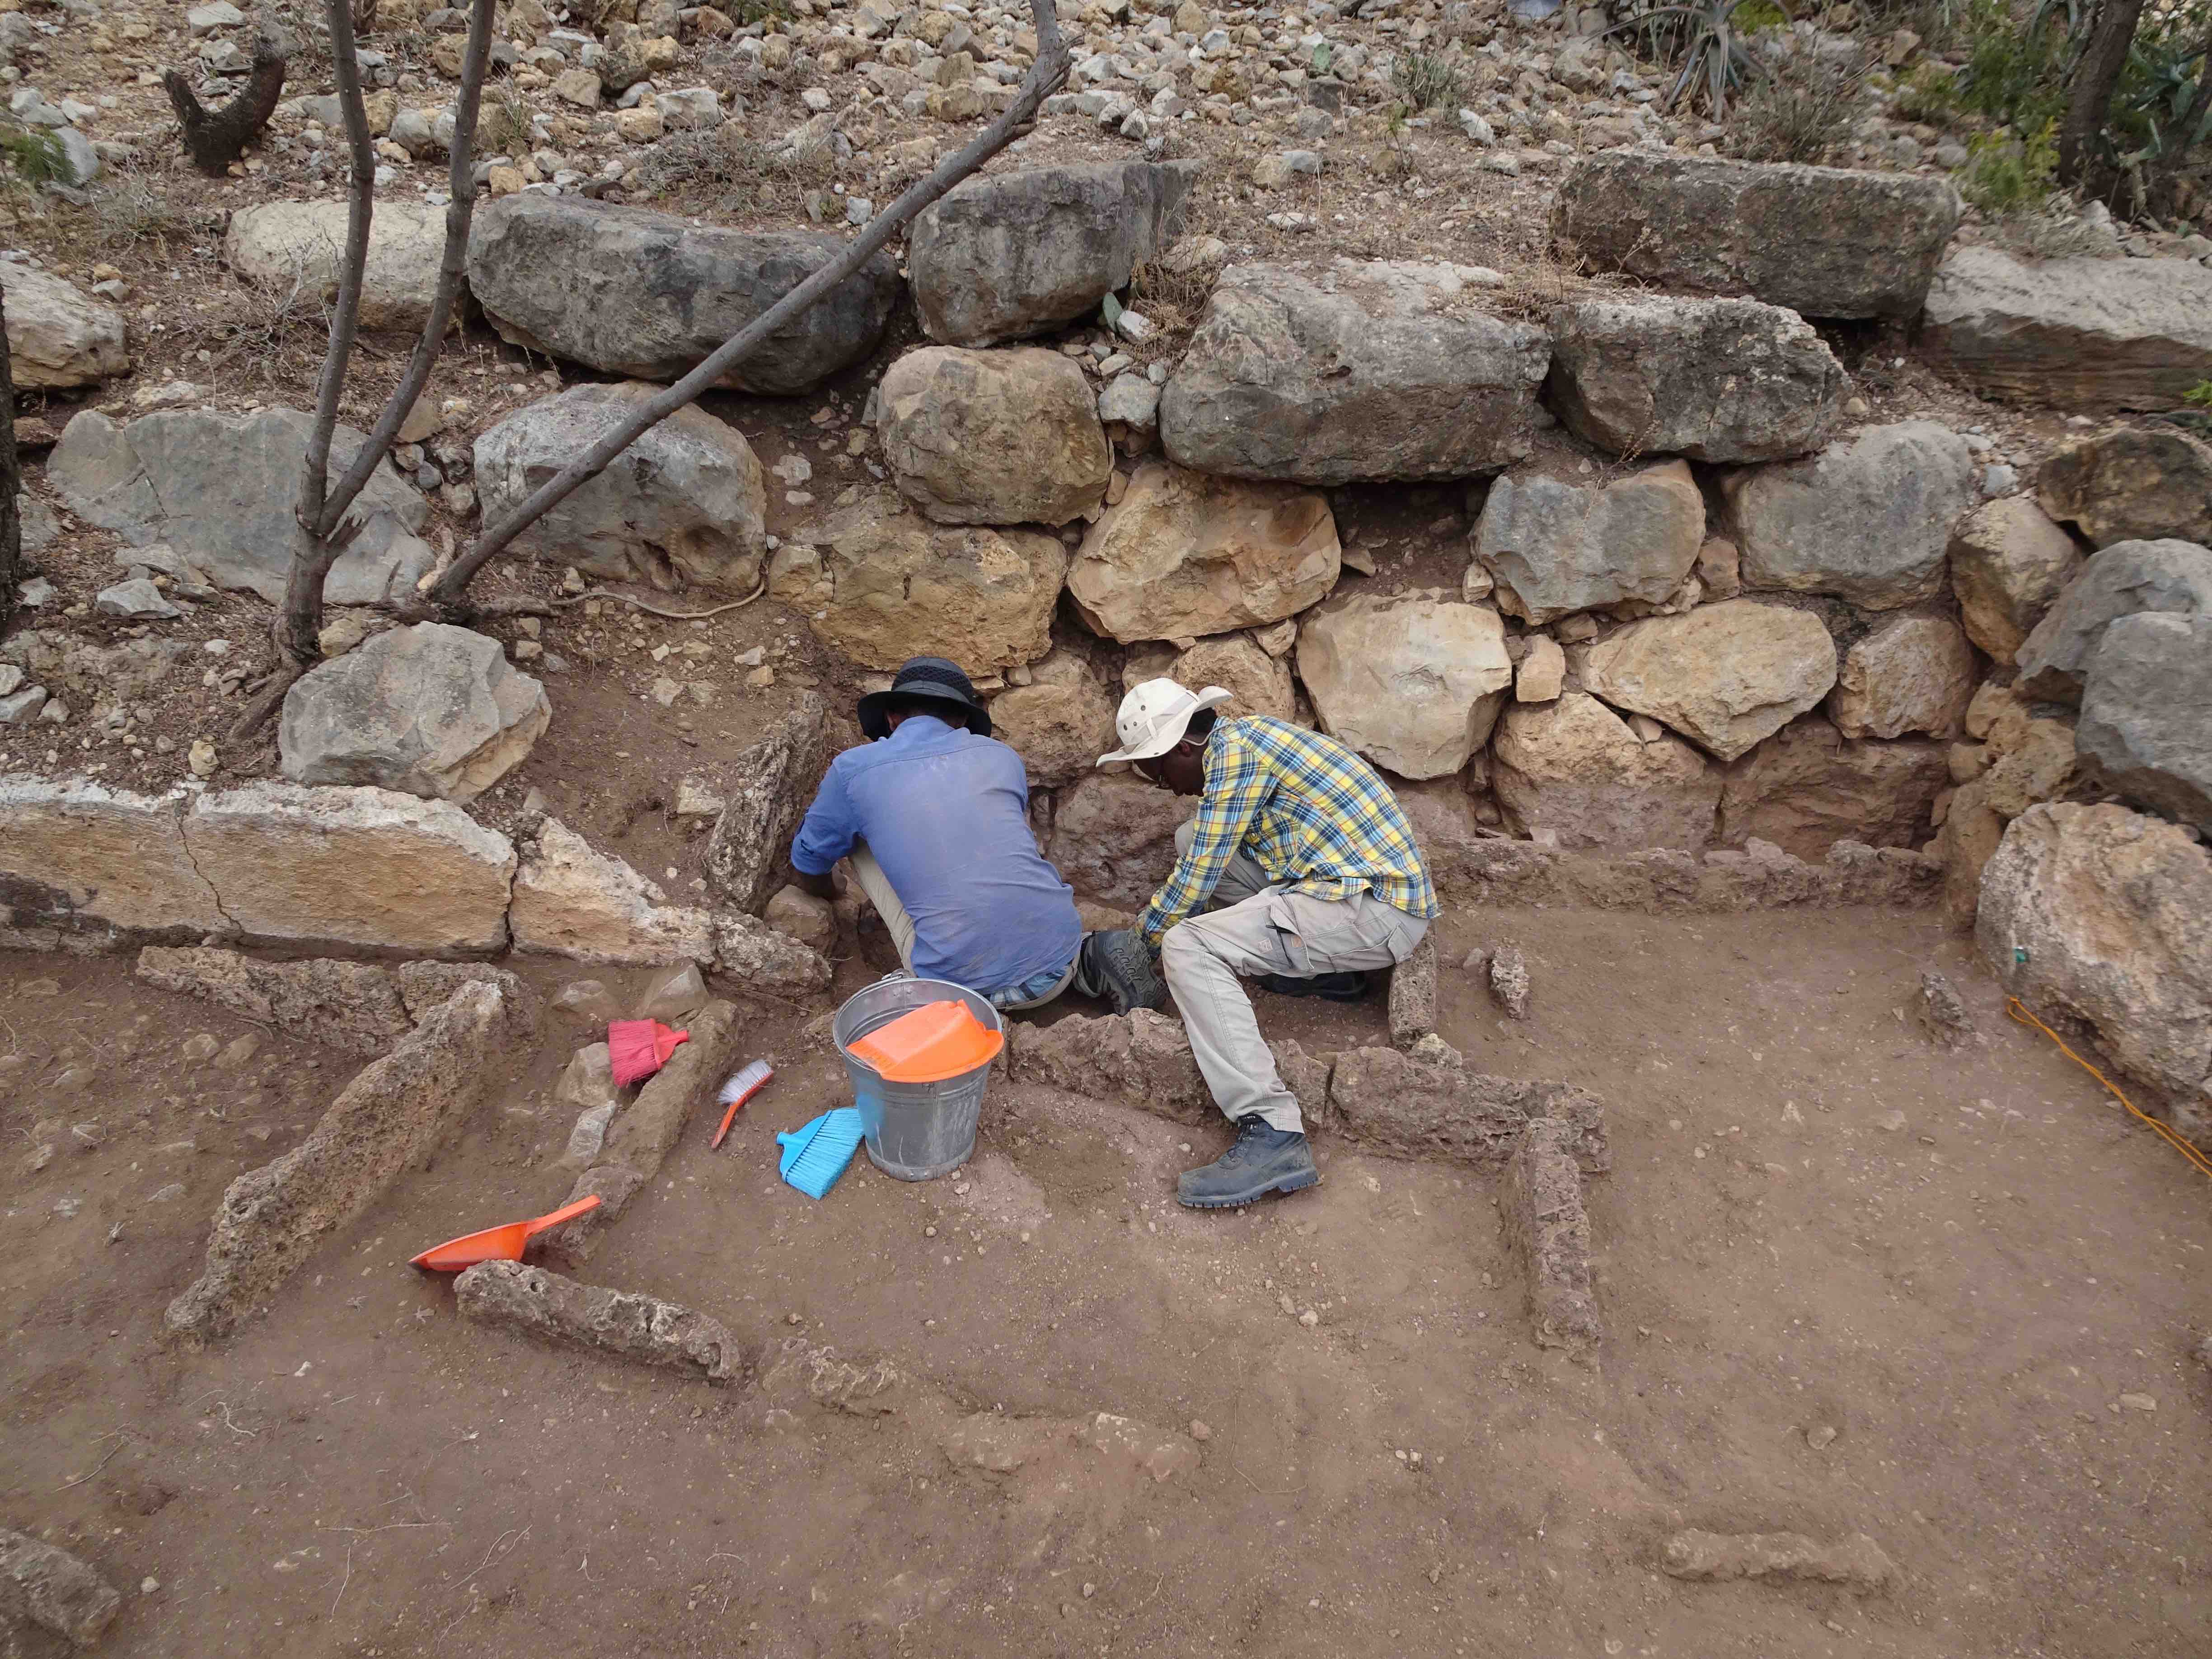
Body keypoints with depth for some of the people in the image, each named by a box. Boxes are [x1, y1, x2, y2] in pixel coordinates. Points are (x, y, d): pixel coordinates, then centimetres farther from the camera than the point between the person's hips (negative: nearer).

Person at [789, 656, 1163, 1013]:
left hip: (966, 986, -2)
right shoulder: (1002, 757, 12)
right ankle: (1086, 960, 9)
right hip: (1058, 973, 3)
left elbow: (808, 865, 20)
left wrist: (833, 899, 43)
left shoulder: (853, 770, 4)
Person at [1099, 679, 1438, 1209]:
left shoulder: (1233, 748, -12)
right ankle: (1324, 966, 14)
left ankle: (1272, 1132, -28)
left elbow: (1198, 875, -8)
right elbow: (1203, 857, 29)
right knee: (1193, 839, 16)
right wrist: (1159, 920, 32)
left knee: (1186, 947, -20)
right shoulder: (1247, 736, 17)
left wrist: (1147, 935, 8)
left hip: (1373, 909, -10)